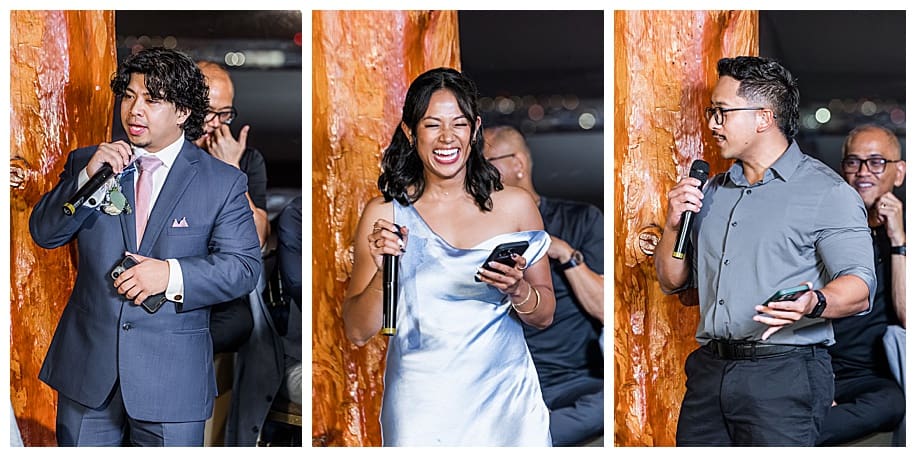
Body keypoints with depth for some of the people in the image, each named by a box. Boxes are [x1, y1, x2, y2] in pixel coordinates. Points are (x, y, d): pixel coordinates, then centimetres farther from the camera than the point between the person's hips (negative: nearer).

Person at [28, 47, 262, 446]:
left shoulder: (223, 182, 0)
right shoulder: (85, 163, 8)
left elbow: (243, 266, -5)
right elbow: (43, 233, 1)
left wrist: (172, 275, -19)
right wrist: (88, 178, -14)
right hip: (86, 369, 2)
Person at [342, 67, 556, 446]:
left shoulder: (515, 205, 0)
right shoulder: (384, 214, -3)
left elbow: (544, 316, 5)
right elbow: (357, 332, -3)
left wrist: (518, 290, -15)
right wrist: (383, 272, -19)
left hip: (505, 402, 1)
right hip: (421, 410, -1)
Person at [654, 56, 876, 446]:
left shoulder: (825, 191, -3)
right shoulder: (712, 192, 18)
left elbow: (859, 287, -11)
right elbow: (672, 282, 21)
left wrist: (814, 304, -32)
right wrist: (674, 224, 4)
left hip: (783, 374, -6)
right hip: (709, 369, 6)